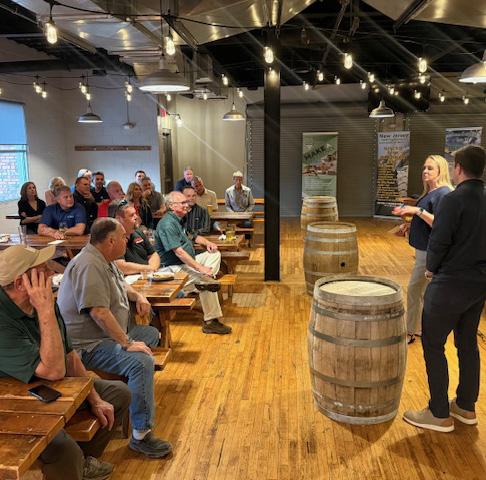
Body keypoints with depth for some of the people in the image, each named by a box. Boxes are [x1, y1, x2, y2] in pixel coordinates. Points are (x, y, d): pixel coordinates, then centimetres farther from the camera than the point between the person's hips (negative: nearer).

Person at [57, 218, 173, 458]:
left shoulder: (104, 260, 11)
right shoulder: (88, 266, -24)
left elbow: (121, 284, 29)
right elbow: (99, 312, -32)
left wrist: (139, 296, 8)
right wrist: (127, 343, -28)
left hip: (110, 333, 11)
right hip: (88, 345, -11)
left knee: (151, 333, 22)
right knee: (142, 362, -29)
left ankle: (139, 392, 29)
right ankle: (141, 436, -21)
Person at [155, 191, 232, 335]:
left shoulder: (179, 220, 15)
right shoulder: (167, 224, -18)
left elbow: (195, 237, 28)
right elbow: (179, 252, -27)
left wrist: (207, 243, 5)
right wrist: (200, 268, -29)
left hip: (188, 261, 10)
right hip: (175, 268, -10)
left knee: (214, 254, 5)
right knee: (207, 281, -25)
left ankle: (204, 282, -19)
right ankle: (210, 322, -17)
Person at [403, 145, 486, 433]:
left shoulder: (454, 199, -17)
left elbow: (439, 241, -18)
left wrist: (432, 268, -1)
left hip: (451, 283, -8)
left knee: (433, 345, 3)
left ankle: (440, 415, 11)